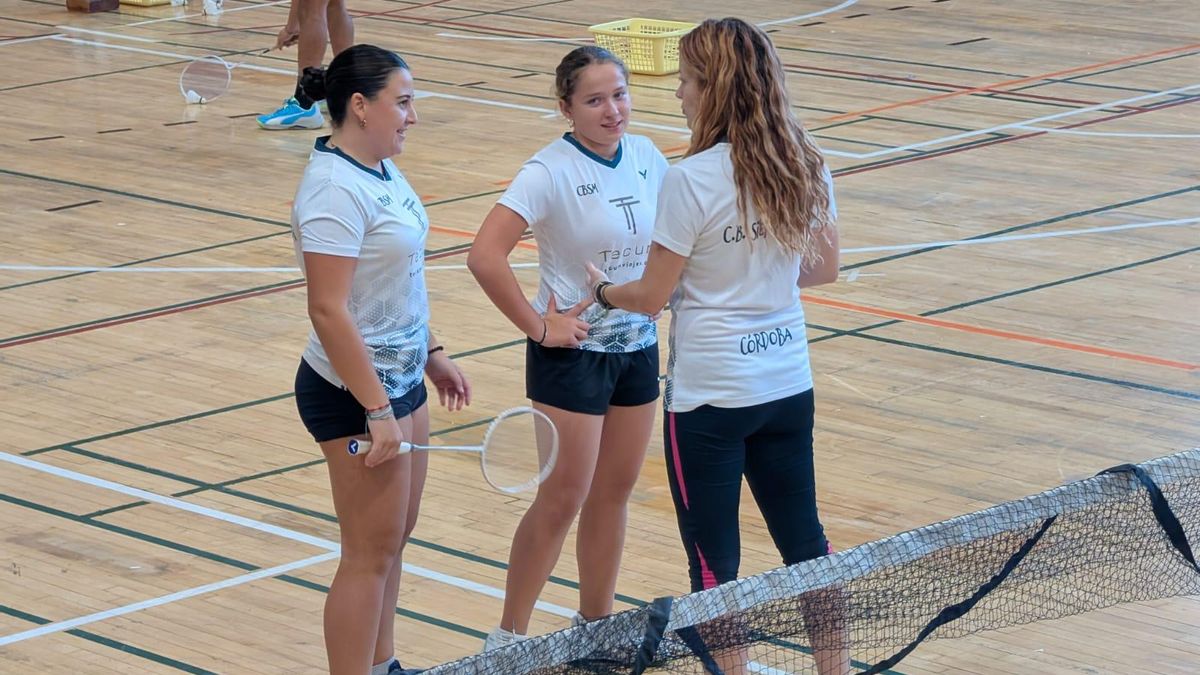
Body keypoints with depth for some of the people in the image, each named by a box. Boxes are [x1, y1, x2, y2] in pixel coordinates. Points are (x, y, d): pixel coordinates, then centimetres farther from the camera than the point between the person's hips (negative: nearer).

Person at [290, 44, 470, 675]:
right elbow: (329, 310, -26)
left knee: (395, 537, 19)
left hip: (401, 379, 9)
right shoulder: (336, 190, -23)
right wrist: (378, 412, -25)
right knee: (371, 553, -1)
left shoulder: (381, 168, 6)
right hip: (357, 393, -9)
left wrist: (431, 353, 22)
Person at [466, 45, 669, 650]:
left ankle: (595, 623, 28)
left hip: (638, 346, 6)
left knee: (614, 492, 13)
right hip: (573, 352, -6)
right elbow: (484, 256, -26)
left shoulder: (646, 158, 1)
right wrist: (537, 326, -20)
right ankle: (507, 639, 10)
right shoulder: (551, 171, -18)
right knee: (562, 499, -2)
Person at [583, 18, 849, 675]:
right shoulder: (807, 165, -1)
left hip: (710, 396, -6)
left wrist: (602, 290, 7)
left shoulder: (691, 181, -19)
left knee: (714, 558, 5)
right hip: (788, 382, 6)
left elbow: (653, 295, -12)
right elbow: (823, 267, 10)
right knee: (803, 537, 18)